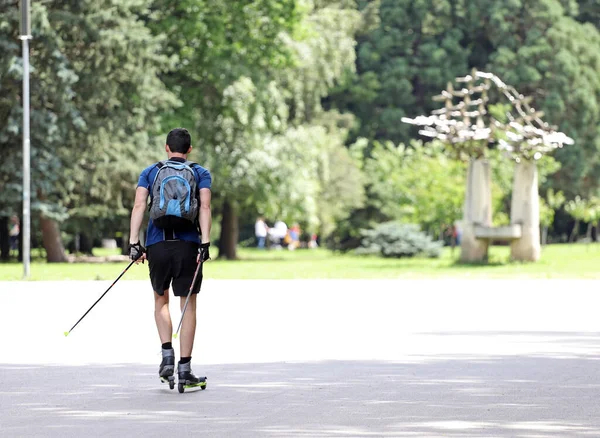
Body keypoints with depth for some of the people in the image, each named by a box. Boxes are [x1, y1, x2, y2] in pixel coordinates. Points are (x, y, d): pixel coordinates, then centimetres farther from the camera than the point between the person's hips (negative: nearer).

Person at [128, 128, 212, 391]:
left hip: (157, 246, 1)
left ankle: (167, 355, 3)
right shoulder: (200, 174, 10)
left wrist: (133, 243, -4)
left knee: (161, 301, 20)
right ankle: (185, 370, 3)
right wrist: (205, 243, -12)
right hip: (188, 245, -1)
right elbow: (205, 206, -5)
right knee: (188, 306, 5)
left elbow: (139, 205, -1)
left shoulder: (150, 172, 12)